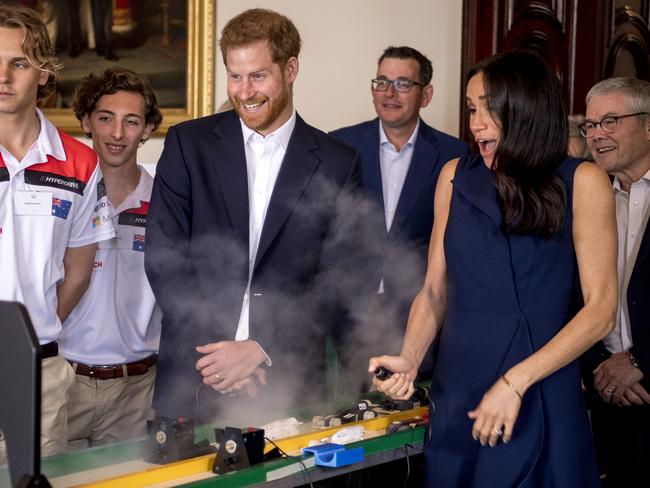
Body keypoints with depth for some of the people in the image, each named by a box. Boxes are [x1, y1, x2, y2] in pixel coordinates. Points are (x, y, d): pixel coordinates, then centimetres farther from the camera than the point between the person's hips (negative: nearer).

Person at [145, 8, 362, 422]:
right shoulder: (187, 144, 3)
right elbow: (163, 257, -2)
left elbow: (334, 277, -2)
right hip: (193, 377, 1)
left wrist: (262, 349, -13)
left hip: (287, 382, 0)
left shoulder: (338, 163, 2)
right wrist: (210, 349, -12)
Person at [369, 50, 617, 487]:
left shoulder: (582, 182, -4)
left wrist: (514, 382, -16)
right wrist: (410, 359, -8)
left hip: (542, 401, -3)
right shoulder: (456, 177, 7)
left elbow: (601, 309, -9)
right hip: (457, 395, 3)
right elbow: (435, 290, 10)